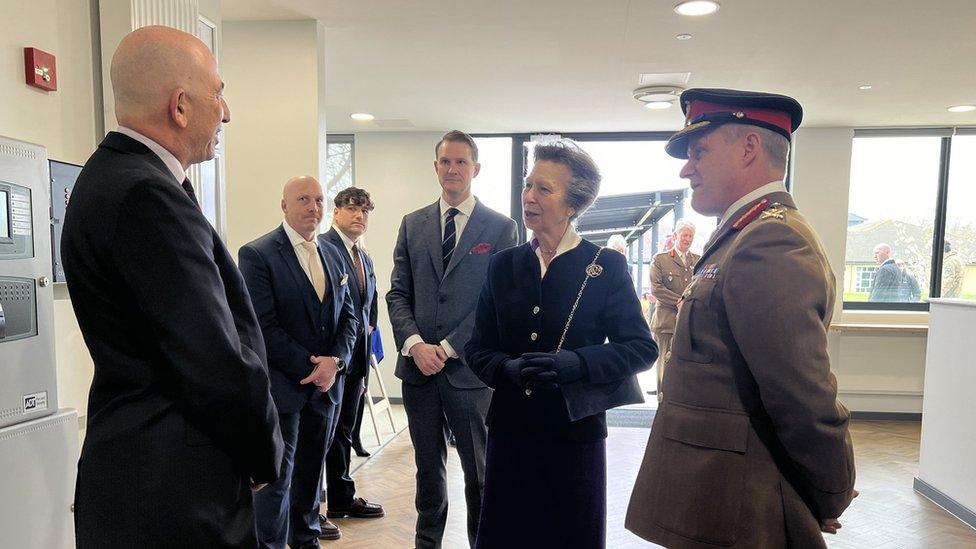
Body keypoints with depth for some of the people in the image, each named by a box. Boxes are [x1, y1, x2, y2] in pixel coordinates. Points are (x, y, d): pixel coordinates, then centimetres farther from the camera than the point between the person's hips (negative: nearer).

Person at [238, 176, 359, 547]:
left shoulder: (333, 255, 9)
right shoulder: (257, 254, -10)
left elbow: (348, 316, 9)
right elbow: (263, 327, -15)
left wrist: (335, 361, -7)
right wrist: (309, 366, -15)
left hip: (326, 383, 6)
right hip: (281, 386, -6)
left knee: (311, 471, 18)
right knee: (276, 477, 4)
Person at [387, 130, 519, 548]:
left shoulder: (501, 228, -3)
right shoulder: (413, 224, 8)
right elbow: (398, 293, 6)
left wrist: (448, 348, -12)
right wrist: (414, 343, -10)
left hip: (469, 369, -3)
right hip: (418, 367, 4)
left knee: (479, 471, 10)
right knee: (428, 467, 18)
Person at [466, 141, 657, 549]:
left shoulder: (607, 266, -5)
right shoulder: (504, 265, 4)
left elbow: (642, 347, -6)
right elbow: (478, 349, 6)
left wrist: (575, 363, -20)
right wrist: (509, 369, -16)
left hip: (575, 429, -3)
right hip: (510, 429, 3)